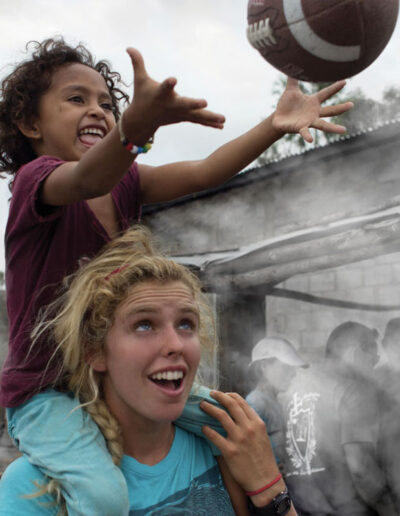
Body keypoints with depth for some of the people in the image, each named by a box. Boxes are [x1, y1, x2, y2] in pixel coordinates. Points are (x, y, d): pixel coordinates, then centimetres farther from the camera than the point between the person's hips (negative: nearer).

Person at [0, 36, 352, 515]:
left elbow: (201, 173, -12)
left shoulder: (125, 182, 3)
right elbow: (86, 180, -41)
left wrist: (275, 124, -27)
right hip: (43, 390, -7)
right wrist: (135, 124, -62)